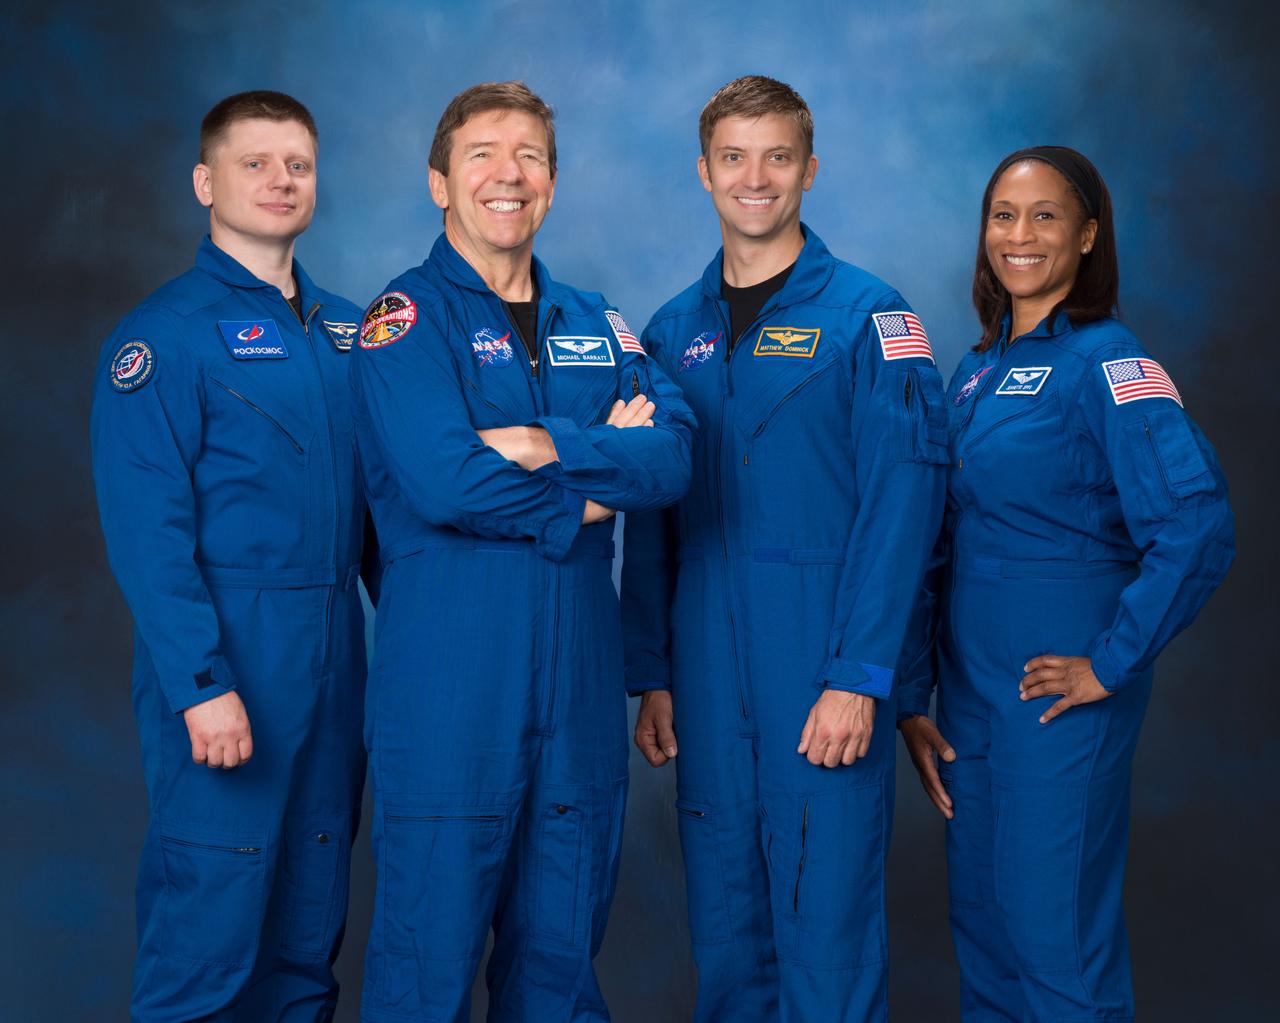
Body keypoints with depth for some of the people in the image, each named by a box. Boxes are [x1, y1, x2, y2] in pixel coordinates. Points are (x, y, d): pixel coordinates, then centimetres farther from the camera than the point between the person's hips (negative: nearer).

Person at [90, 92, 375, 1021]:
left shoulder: (346, 331, 12)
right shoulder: (164, 335, -7)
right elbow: (145, 530, -13)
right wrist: (202, 684, -19)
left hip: (337, 656, 6)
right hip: (226, 658, -6)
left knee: (313, 916, 14)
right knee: (210, 915, -2)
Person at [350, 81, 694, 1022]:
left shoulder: (591, 322, 14)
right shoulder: (406, 318, -3)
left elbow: (672, 456, -3)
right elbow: (443, 481, -19)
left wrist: (549, 445, -17)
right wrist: (596, 476, -8)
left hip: (581, 682, 5)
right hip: (450, 686, -5)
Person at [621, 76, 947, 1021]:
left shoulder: (868, 315, -3)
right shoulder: (672, 332, 12)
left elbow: (903, 502, -10)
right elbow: (651, 521, 13)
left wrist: (859, 677, -16)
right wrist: (652, 676, 7)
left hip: (823, 668, -4)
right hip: (707, 678, 4)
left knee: (827, 921, 1)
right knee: (724, 928, 12)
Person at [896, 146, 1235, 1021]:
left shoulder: (1105, 360, -11)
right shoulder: (980, 370, 12)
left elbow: (1197, 524, -23)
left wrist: (1113, 663, -18)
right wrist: (912, 697, 10)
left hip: (1057, 686, -7)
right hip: (972, 683, 7)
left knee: (1054, 925, 0)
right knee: (980, 916, 15)